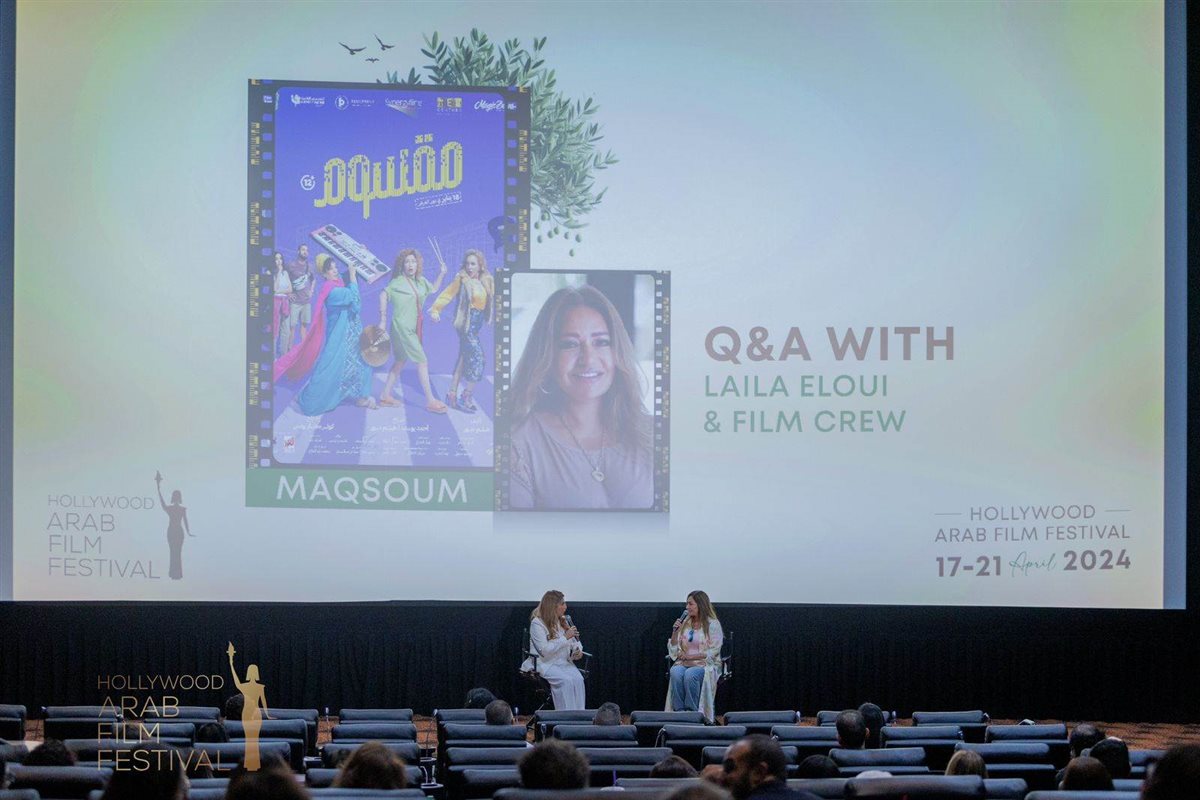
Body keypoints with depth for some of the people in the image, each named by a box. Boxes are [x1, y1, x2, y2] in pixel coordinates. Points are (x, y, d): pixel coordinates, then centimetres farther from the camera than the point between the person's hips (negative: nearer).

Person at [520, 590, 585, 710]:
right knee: (566, 680, -32)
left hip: (564, 662, 6)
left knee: (578, 679, -25)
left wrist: (577, 651, -4)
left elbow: (575, 642, 20)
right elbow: (545, 650, -17)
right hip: (544, 663, -6)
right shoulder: (537, 623, -8)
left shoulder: (563, 621, 14)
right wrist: (565, 638, -17)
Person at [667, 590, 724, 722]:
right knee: (675, 672, -32)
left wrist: (690, 657, -13)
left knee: (690, 674, -37)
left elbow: (713, 652, -8)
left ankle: (692, 711, -29)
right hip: (684, 662, 4)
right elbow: (673, 650, 14)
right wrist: (675, 632, -3)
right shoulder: (685, 623, 13)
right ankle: (679, 711, -31)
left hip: (705, 663, -4)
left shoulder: (713, 624, -1)